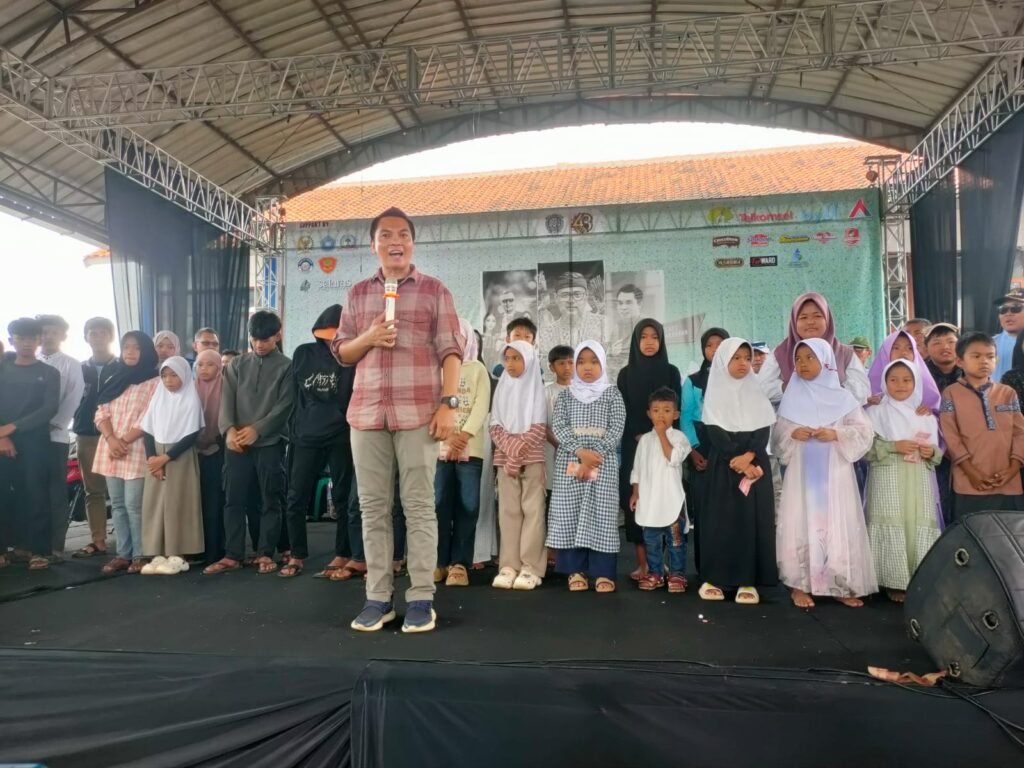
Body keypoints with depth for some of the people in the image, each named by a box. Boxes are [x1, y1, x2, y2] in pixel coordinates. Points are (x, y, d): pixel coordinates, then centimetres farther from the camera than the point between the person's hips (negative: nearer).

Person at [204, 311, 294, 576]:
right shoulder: (237, 365, 13)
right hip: (236, 443, 3)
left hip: (270, 443, -3)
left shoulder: (286, 367, 2)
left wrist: (257, 430, -16)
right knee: (233, 500, 4)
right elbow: (227, 400, 3)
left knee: (271, 500, 3)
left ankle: (265, 554, 11)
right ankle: (232, 555, 11)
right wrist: (229, 429, -14)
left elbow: (284, 406, -6)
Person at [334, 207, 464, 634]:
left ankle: (421, 598, 6)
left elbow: (451, 351, 0)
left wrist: (448, 403, -11)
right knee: (373, 507, 6)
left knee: (419, 506, -1)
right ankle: (378, 597, 14)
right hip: (367, 412, 4)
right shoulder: (358, 294, 16)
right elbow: (341, 352, 17)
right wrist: (368, 338, -4)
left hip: (418, 412, -3)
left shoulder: (434, 291, 5)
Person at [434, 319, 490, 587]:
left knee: (467, 506, -2)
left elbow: (482, 405, -1)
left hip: (471, 447, 0)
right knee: (440, 504, 0)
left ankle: (460, 563, 3)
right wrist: (448, 435, -14)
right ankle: (439, 561, 8)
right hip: (440, 445, 1)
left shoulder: (478, 369, 11)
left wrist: (464, 435, -15)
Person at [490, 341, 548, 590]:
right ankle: (509, 565, 5)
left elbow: (539, 428, -6)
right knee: (508, 511, 2)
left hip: (532, 458, -3)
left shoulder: (536, 388, 2)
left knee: (532, 510, -3)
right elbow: (495, 426, 5)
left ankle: (531, 567, -1)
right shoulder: (502, 388, 12)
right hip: (505, 457, 3)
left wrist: (519, 453, -14)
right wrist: (512, 448, -13)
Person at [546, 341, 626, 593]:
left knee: (602, 514, -4)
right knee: (570, 514, -1)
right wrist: (581, 451, -16)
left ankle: (603, 572, 2)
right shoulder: (565, 395, 10)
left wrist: (594, 455, -14)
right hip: (570, 461, 2)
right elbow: (558, 426, -2)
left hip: (604, 462, -1)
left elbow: (617, 427, -3)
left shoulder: (612, 394, 7)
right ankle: (575, 570, 6)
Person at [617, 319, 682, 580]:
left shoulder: (671, 372, 5)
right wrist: (640, 437, -9)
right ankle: (642, 562, 4)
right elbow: (622, 413, 4)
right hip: (634, 447, 1)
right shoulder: (626, 374, 7)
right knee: (636, 500, -3)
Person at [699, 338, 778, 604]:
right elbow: (714, 430, -6)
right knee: (720, 518, -2)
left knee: (752, 517, -1)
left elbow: (764, 429, 0)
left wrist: (748, 455, -16)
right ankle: (714, 577, 4)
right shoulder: (714, 391, 3)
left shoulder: (757, 391, 9)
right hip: (722, 464, -2)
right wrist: (735, 459, -15)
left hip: (755, 462, 2)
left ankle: (748, 580, 3)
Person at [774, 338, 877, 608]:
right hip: (802, 474, 0)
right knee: (801, 525, 0)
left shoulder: (842, 397, 2)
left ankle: (841, 585, 13)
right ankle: (799, 585, 8)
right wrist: (793, 434, -14)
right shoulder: (791, 398, 6)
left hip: (834, 475, 0)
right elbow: (776, 433, 5)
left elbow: (865, 432, -1)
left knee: (838, 526, 1)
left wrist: (836, 434, -15)